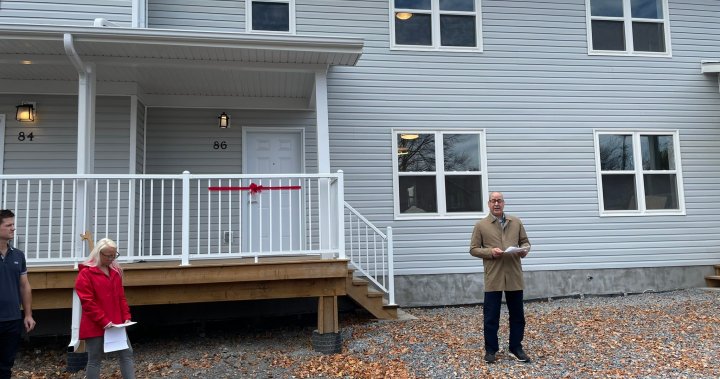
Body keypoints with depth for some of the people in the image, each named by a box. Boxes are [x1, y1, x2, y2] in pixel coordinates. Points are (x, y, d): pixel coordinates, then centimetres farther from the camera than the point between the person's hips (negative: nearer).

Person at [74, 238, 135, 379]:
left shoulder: (115, 271, 11)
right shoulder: (86, 273, -9)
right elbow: (87, 302, -14)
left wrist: (126, 317, 2)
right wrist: (104, 321, -19)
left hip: (116, 324, 6)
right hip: (95, 326, -6)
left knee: (126, 354, 4)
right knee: (95, 359, 4)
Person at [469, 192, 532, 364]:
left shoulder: (516, 222, 10)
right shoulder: (481, 225, 2)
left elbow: (525, 241, 16)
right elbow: (473, 249, 1)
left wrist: (524, 250, -7)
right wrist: (490, 252, -16)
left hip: (514, 276, 3)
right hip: (493, 278, -3)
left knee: (517, 315, 10)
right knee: (491, 316, 3)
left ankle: (516, 348, 24)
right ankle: (490, 350, 17)